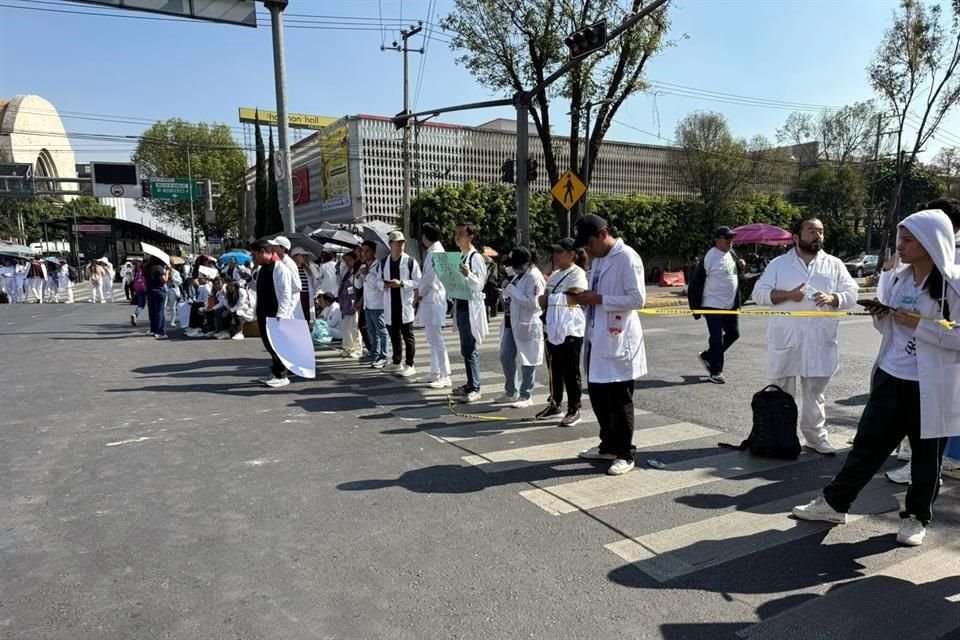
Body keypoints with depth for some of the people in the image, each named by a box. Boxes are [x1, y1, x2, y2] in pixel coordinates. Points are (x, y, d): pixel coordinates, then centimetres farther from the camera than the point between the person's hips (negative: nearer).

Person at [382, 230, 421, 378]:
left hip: (405, 303, -5)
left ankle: (409, 365, 5)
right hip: (390, 304, 5)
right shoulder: (384, 262, 10)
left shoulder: (411, 261, -4)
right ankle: (397, 362, 26)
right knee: (394, 334, 14)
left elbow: (418, 282, -6)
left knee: (407, 335, 0)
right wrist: (384, 284, -6)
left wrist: (401, 283, -18)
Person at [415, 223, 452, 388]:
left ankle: (445, 377, -5)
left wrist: (419, 294, -5)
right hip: (429, 300, 10)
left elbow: (430, 278, -19)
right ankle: (435, 372, 24)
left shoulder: (435, 252, -15)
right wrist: (419, 291, 5)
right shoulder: (432, 251, 15)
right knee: (432, 339, 15)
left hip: (433, 300, -10)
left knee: (436, 340, -8)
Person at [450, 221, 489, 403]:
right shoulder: (460, 256, 14)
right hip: (460, 306, 9)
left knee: (470, 349, -8)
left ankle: (474, 390, -3)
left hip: (471, 307, -9)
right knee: (466, 348, 13)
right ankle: (471, 384, 22)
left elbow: (479, 285, -17)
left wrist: (468, 275, -34)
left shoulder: (476, 257, -12)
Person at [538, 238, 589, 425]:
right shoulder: (555, 275, 16)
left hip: (570, 330, -8)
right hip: (553, 329, 8)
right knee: (554, 370, 14)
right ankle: (554, 404, 25)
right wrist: (544, 300, 0)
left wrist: (549, 299, -16)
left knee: (570, 372, -2)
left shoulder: (577, 274, -9)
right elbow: (547, 298, 23)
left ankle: (574, 410, 7)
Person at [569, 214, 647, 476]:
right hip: (597, 338, 8)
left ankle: (625, 454, 15)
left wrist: (598, 299, -20)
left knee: (619, 401, 2)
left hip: (618, 339, -8)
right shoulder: (598, 260, 13)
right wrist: (583, 297, 1)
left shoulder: (627, 258, -13)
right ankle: (608, 445, 31)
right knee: (598, 396, 16)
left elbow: (637, 299, -19)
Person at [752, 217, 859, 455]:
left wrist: (832, 298, -17)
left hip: (819, 340, 2)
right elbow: (759, 293, -4)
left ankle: (816, 435, 23)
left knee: (815, 391, 11)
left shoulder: (834, 264, 8)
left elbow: (852, 294, 4)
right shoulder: (779, 264, 2)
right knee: (781, 391, 8)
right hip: (785, 339, -1)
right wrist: (787, 295, -19)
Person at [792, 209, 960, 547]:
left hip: (930, 388, -5)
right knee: (867, 444, 12)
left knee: (926, 457, 11)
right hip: (890, 379, 5)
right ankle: (834, 503, 21)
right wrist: (881, 316, -3)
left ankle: (916, 517, 29)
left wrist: (920, 324, -22)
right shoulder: (899, 280, 7)